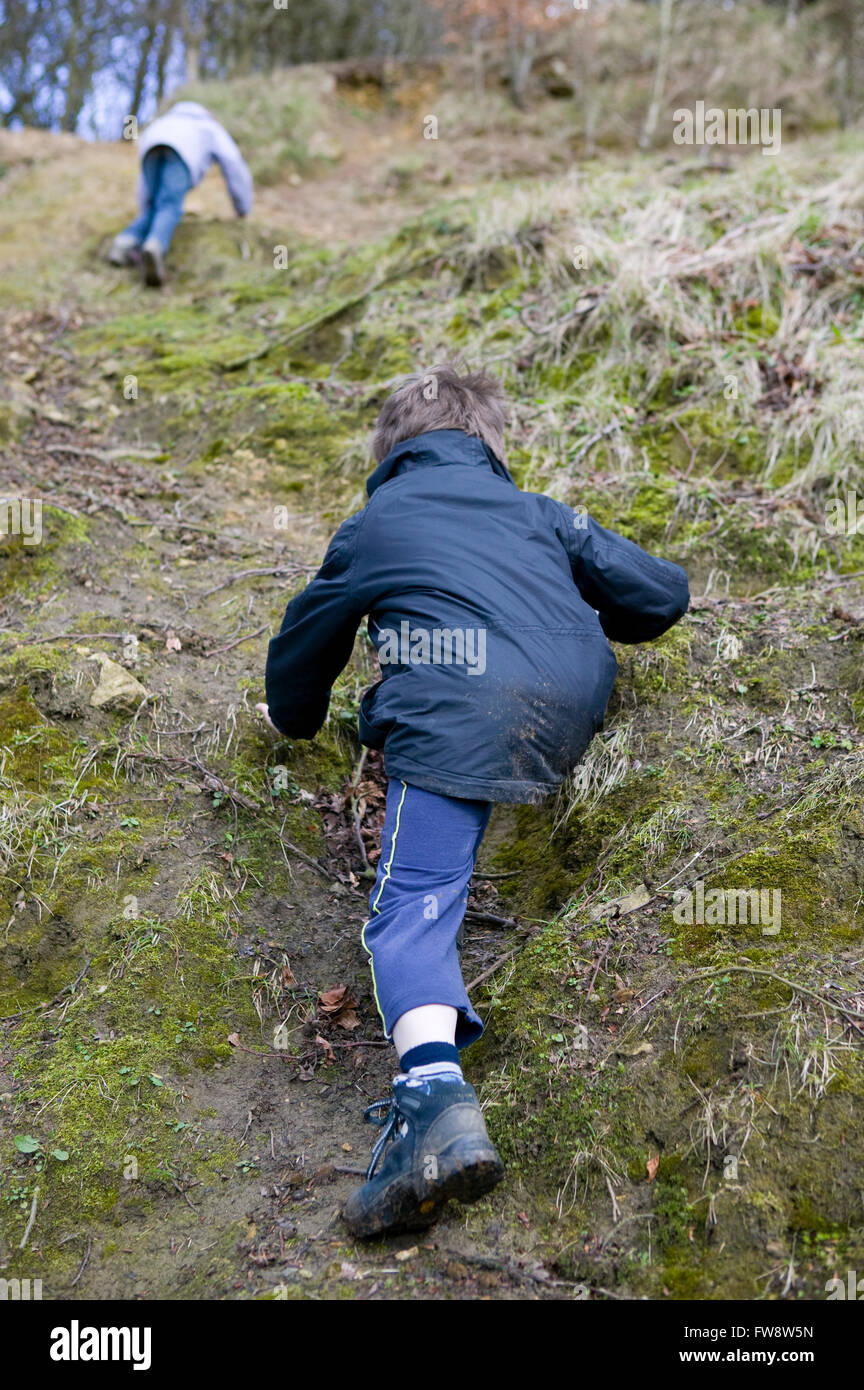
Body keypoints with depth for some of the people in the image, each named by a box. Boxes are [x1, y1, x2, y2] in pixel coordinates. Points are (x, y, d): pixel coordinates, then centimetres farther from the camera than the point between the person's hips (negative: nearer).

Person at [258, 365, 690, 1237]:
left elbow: (306, 638, 35)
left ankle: (435, 1096, -35)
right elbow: (662, 594, 27)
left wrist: (294, 719, 56)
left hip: (458, 720, -4)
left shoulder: (370, 527, 25)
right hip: (575, 703, 4)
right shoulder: (537, 512, 29)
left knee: (411, 906, -12)